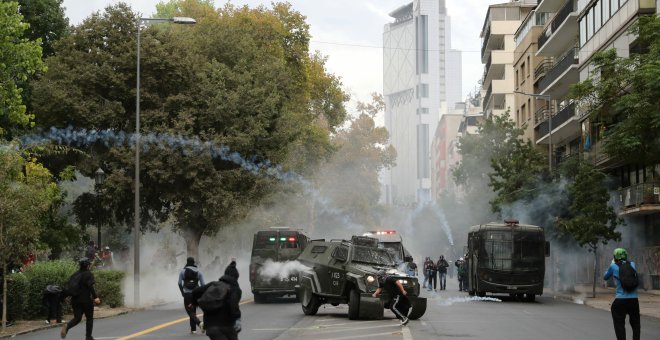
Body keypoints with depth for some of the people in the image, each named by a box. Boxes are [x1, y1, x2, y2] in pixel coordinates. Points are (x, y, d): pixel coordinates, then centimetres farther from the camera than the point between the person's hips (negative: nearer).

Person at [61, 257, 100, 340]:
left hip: (75, 299, 6)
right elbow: (90, 286, -21)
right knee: (89, 318, 10)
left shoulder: (75, 274, 12)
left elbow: (69, 287, 13)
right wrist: (95, 297, -23)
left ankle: (67, 326, -21)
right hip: (86, 300, -5)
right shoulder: (88, 274, -9)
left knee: (77, 318, 9)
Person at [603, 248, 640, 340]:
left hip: (620, 301, -3)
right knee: (635, 325, 18)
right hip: (634, 300, 3)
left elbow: (605, 277, 13)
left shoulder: (613, 266, -4)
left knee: (619, 325, 3)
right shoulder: (632, 264, 5)